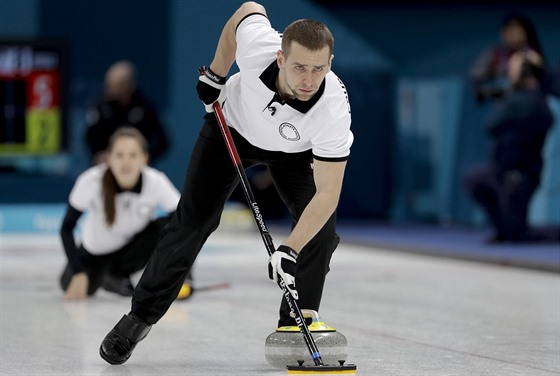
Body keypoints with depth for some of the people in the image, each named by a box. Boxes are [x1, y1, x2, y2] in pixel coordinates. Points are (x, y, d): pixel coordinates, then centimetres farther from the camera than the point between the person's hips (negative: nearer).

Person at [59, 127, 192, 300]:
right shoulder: (91, 181, -32)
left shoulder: (156, 182, -30)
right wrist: (78, 273, -26)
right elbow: (67, 227, -21)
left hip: (134, 246, 0)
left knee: (165, 226, -29)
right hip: (96, 252, 0)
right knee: (77, 287, -23)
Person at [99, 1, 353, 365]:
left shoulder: (333, 110, -41)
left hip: (296, 150, 0)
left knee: (320, 230, -15)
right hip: (233, 127, 0)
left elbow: (328, 193, -38)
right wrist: (215, 74, -7)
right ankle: (141, 316, 9)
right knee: (193, 220, -3)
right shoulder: (256, 41, -39)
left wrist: (289, 251, -47)